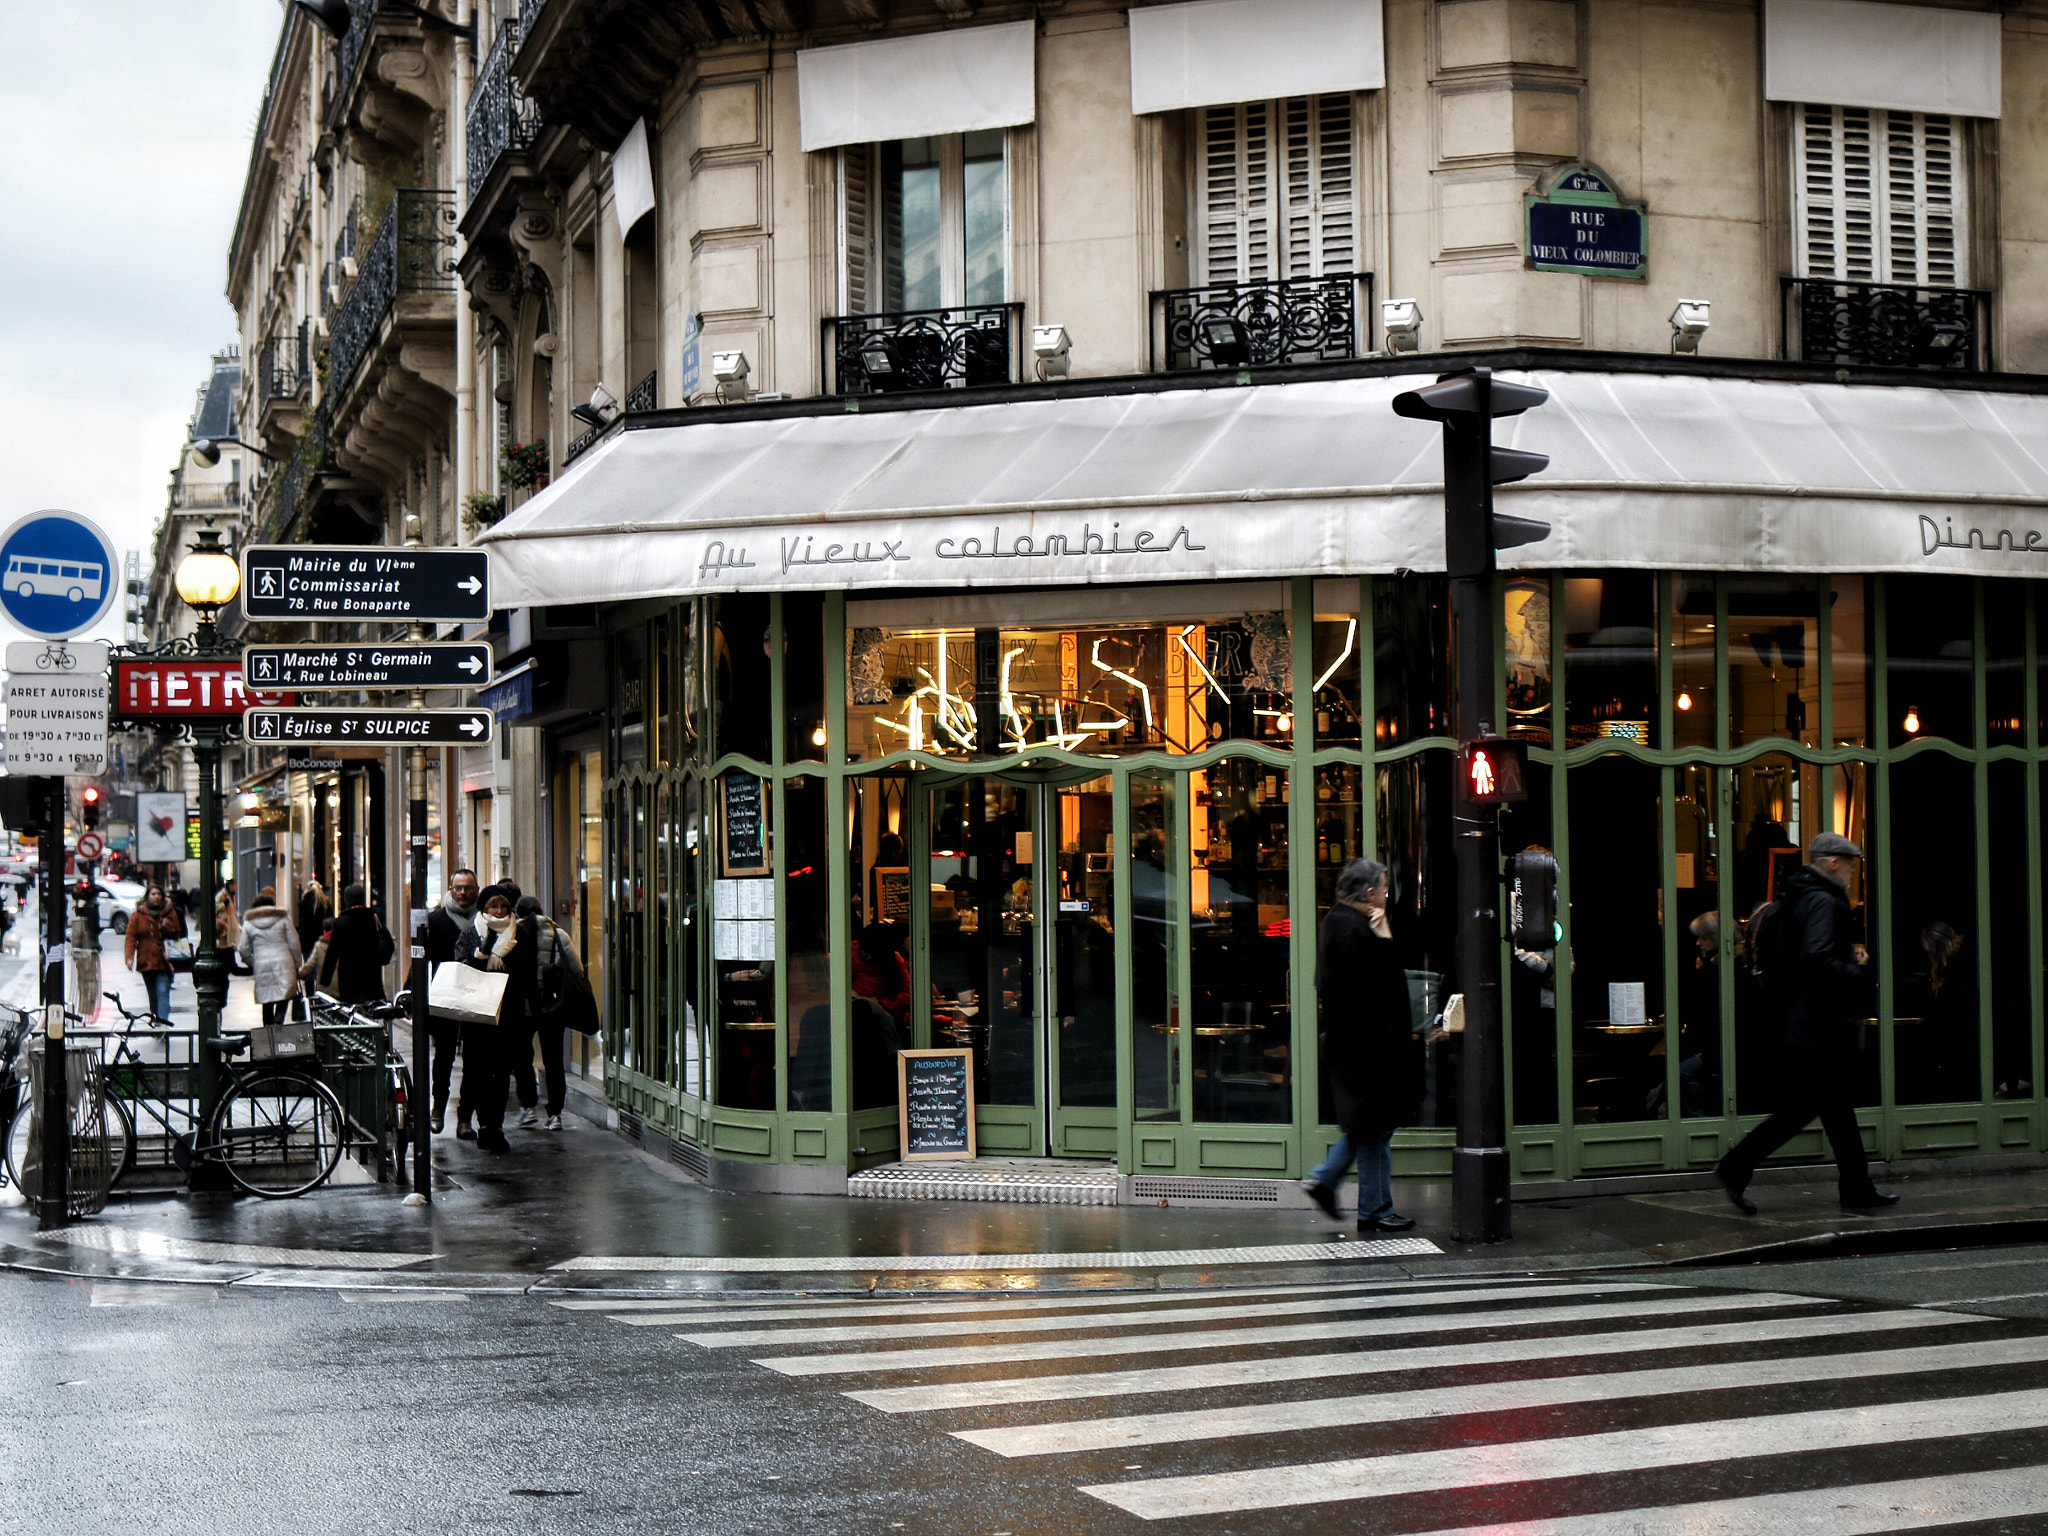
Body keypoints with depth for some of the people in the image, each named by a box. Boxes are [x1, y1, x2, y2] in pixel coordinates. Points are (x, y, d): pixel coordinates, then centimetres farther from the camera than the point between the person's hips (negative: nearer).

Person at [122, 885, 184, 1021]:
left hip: (164, 962, -1)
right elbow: (130, 937, 3)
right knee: (153, 996, 9)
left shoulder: (170, 913, 9)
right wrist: (129, 957, -10)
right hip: (146, 962, 2)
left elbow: (178, 935, 15)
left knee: (163, 993, -15)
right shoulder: (139, 914, 7)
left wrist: (170, 930, -8)